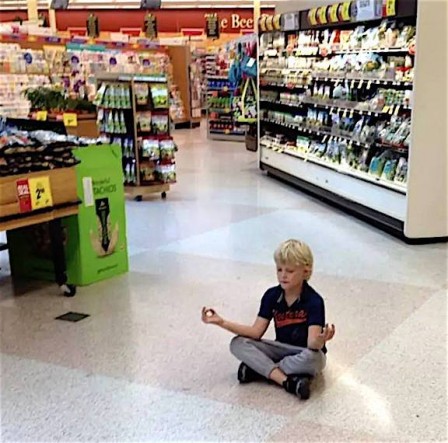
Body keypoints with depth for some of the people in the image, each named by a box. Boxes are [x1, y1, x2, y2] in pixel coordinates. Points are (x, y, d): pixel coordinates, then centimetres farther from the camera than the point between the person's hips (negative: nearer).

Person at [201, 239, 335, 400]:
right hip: (282, 349, 5)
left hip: (304, 353, -4)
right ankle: (287, 381, -28)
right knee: (238, 343, -16)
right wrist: (222, 322, -17)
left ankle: (258, 369, -21)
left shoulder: (314, 301, -20)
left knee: (313, 358, -40)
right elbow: (256, 331, -8)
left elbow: (312, 344, -29)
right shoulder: (271, 296, -6)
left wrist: (319, 341, -55)